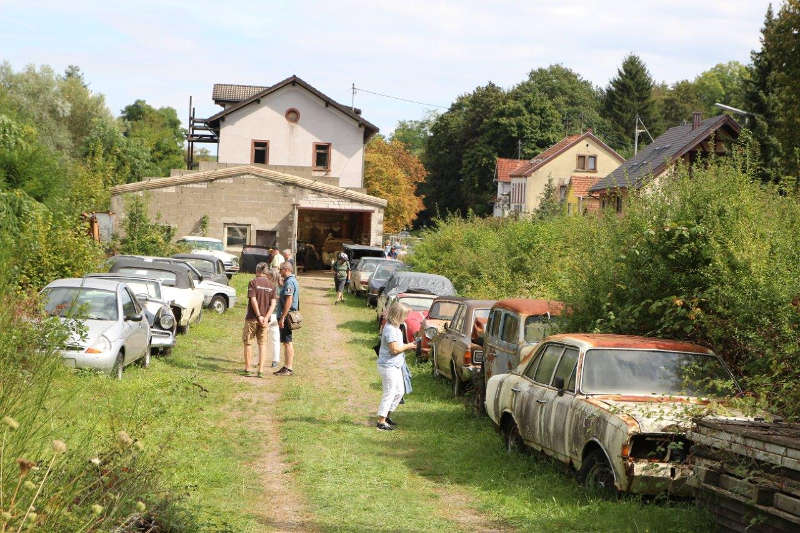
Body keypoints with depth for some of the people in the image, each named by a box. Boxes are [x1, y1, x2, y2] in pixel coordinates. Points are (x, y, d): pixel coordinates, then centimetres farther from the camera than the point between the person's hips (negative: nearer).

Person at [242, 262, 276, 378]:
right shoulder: (271, 285, 6)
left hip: (252, 317, -4)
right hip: (264, 318, 4)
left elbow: (253, 300, -15)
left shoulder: (253, 282, -7)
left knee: (248, 342, 8)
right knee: (262, 344, 8)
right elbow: (273, 304, -2)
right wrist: (266, 318, -8)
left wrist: (259, 316, -11)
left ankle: (247, 369, 11)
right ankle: (261, 370, 3)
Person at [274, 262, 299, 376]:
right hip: (287, 316, 11)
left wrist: (282, 318, -24)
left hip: (286, 316, -11)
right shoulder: (293, 280, 16)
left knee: (287, 342, -7)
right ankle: (286, 367, 19)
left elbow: (288, 301, -23)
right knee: (286, 342, 14)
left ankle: (289, 369, -5)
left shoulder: (289, 282, -17)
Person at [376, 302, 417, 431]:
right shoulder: (390, 330, -22)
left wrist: (407, 345, 6)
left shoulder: (394, 327, 10)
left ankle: (387, 416, 27)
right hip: (388, 366, -10)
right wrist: (407, 346, -10)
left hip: (395, 366, 10)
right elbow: (394, 349, -24)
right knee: (389, 394, -4)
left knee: (399, 391, 17)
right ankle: (381, 422, 3)